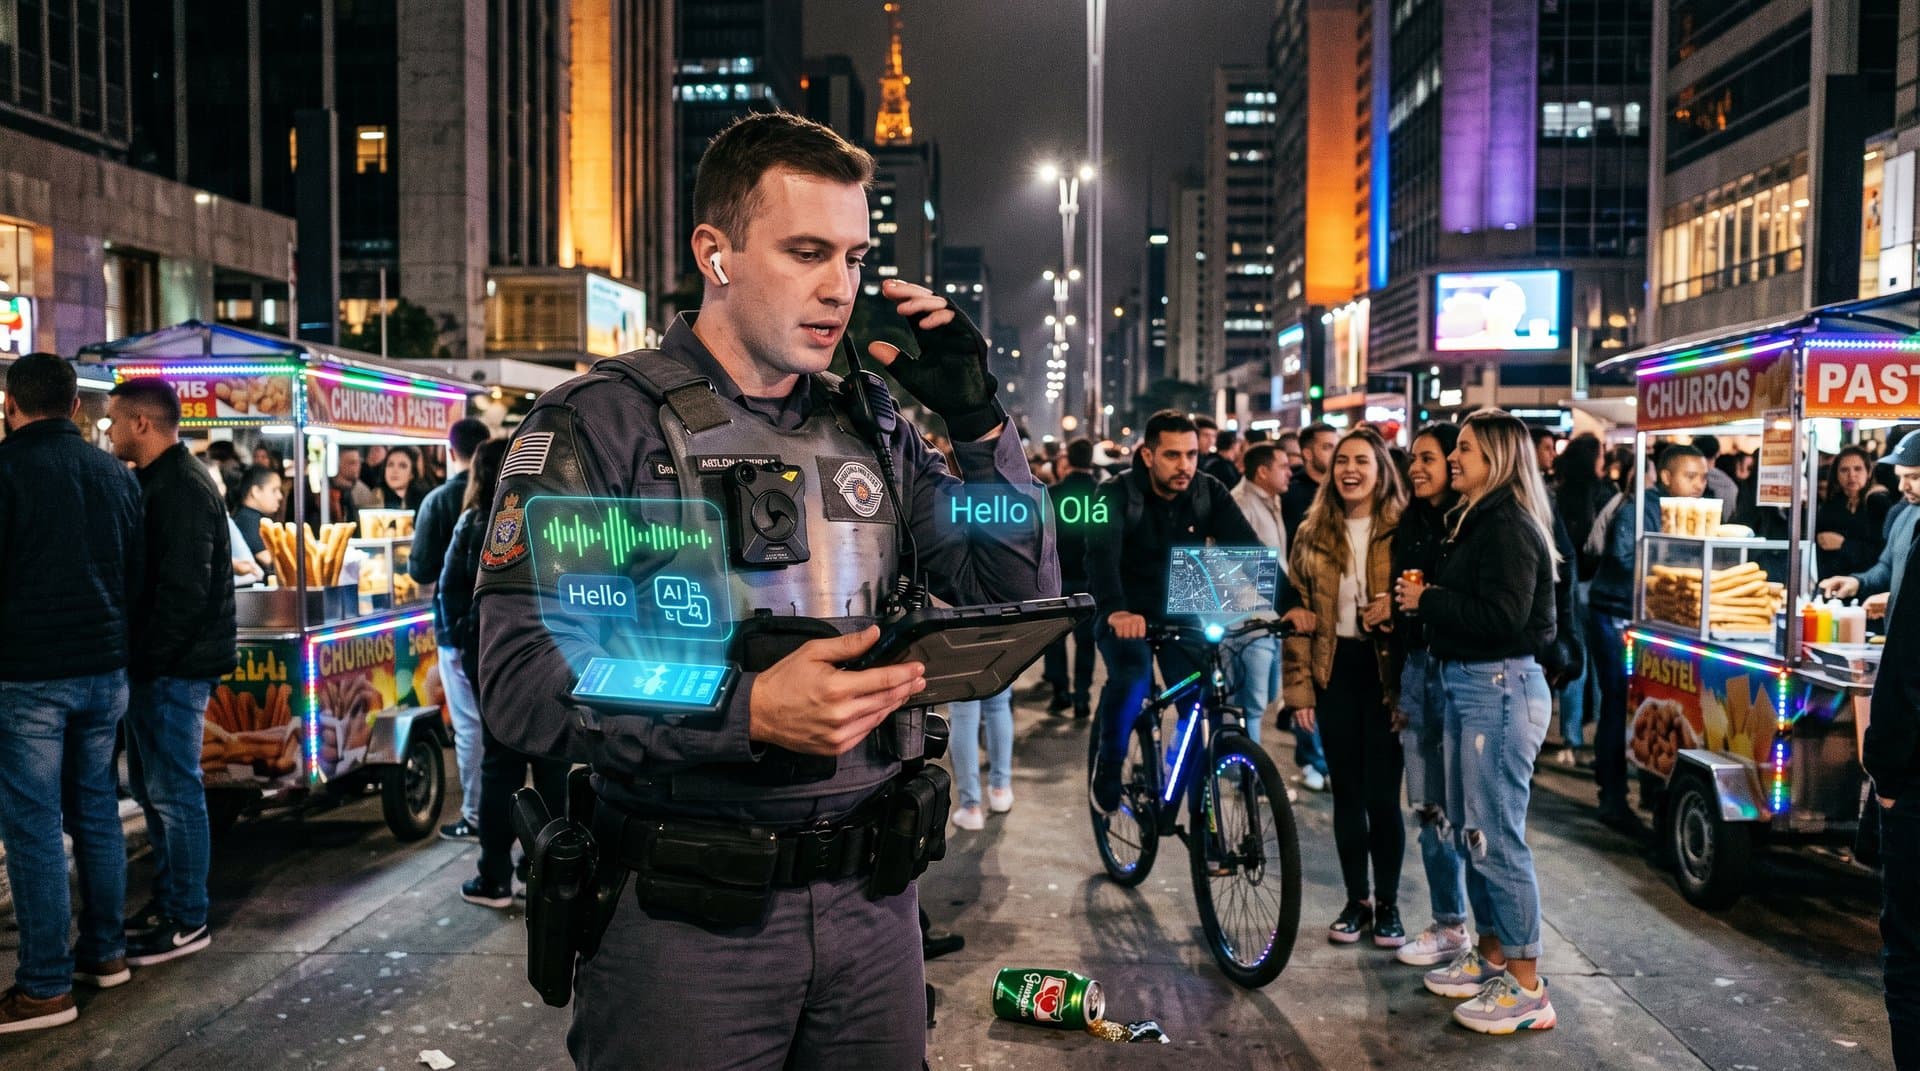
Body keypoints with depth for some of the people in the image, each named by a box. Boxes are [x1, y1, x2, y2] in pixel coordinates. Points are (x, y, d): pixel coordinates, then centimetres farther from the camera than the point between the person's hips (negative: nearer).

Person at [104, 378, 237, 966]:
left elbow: (184, 588, -23)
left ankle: (187, 920, 6)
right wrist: (139, 657, 11)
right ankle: (168, 897, 30)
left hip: (174, 669, -10)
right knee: (151, 783, 18)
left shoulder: (182, 488, -17)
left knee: (174, 790, -3)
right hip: (157, 663, 10)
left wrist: (148, 659, -18)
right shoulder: (157, 480, 15)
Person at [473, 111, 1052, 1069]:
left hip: (872, 898, 5)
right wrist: (745, 712, -28)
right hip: (687, 916, -4)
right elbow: (521, 680, -17)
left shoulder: (873, 429, 8)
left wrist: (980, 423, -4)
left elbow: (1021, 598, 8)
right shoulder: (601, 425, -7)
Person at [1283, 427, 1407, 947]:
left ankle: (1387, 903, 17)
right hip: (1334, 670, 3)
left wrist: (1397, 608, -21)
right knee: (1346, 792, 9)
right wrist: (1298, 686, 0)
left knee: (1382, 794, -1)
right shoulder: (1312, 535, 7)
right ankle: (1356, 900, 23)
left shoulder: (1404, 530, -2)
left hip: (1386, 672, -3)